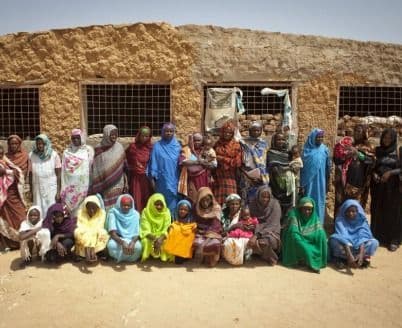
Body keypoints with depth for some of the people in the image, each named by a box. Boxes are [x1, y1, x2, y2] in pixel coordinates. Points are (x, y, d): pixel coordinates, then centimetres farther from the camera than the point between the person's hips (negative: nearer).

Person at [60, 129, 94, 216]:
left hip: (83, 186, -1)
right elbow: (63, 171, 9)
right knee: (71, 207, -1)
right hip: (70, 186, 2)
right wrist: (63, 189, 5)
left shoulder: (88, 150, 3)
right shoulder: (67, 152, 8)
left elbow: (92, 168, 2)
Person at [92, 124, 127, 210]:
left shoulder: (119, 148, 3)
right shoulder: (99, 149, -4)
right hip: (104, 184, -2)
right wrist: (95, 185, 0)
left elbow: (124, 167, 5)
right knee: (105, 205, 1)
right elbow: (95, 168, 0)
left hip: (117, 184, 2)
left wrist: (125, 183, 5)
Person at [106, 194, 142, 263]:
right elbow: (112, 233, -19)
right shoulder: (113, 213, -10)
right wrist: (122, 242, -38)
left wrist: (133, 242, -34)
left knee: (138, 246, -32)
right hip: (117, 239, -1)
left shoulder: (135, 214, -5)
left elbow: (137, 233, -11)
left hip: (131, 239, 1)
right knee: (111, 245, -35)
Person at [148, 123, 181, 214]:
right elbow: (153, 162, -3)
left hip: (174, 180, 2)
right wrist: (153, 178, -5)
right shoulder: (157, 146, -3)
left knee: (173, 203, 6)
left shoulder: (177, 146, 5)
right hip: (162, 181, -2)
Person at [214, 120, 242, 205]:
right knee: (218, 200, -3)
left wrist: (222, 159, -5)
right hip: (218, 177, 2)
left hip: (230, 177, -2)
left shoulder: (236, 145, 1)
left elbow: (237, 162, -3)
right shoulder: (217, 144, 10)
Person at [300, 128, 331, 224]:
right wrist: (302, 184, -1)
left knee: (319, 202, 8)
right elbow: (302, 167, 0)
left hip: (321, 182, 1)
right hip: (309, 181, -1)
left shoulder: (325, 149, 1)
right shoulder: (307, 150, -3)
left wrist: (327, 183, 7)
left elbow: (328, 167, 6)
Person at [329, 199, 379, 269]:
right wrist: (349, 255, -42)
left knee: (374, 242, -23)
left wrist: (361, 254, -37)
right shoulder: (340, 220, -14)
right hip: (344, 247, -3)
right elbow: (343, 237, -28)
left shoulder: (362, 220, -7)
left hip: (358, 247, 3)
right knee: (334, 239, -32)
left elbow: (363, 237, -21)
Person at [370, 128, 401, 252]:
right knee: (377, 211, 8)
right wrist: (374, 174, -10)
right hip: (378, 186, 3)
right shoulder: (377, 150, 5)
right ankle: (377, 237, 21)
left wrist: (390, 173, -19)